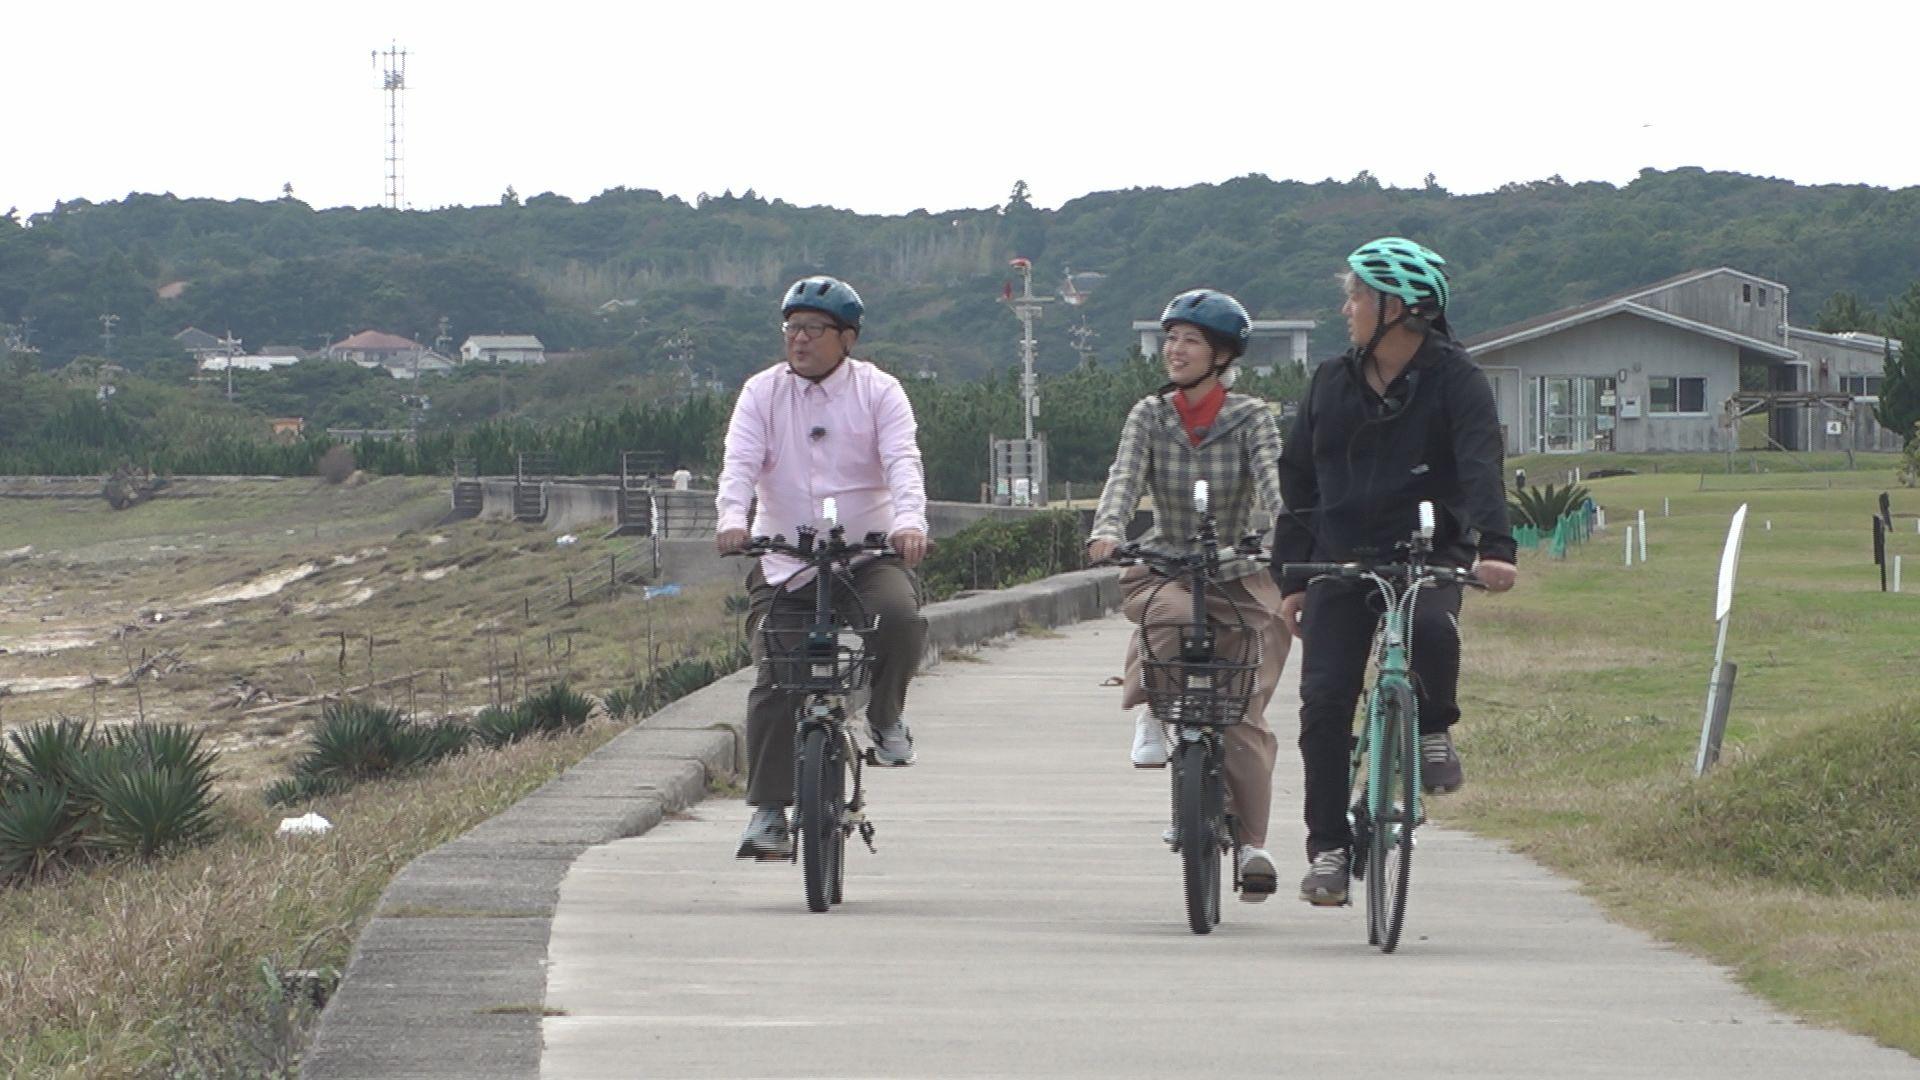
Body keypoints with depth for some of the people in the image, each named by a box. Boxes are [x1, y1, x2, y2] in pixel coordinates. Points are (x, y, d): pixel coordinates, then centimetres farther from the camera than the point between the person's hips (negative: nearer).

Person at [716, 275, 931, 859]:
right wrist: (732, 518, -30)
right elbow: (740, 463, -9)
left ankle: (885, 718, -3)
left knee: (900, 616, -31)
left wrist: (909, 520, -34)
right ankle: (768, 810, -5)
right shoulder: (762, 393, 4)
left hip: (869, 554, -1)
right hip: (784, 563, 1)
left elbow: (902, 461, -13)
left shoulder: (878, 391, 1)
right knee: (774, 682, -10)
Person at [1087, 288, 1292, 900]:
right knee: (1171, 609, -37)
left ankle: (1253, 844, -3)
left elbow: (1272, 481, -19)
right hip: (1164, 568, 1)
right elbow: (1124, 479, -13)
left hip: (1240, 575, -1)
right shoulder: (1150, 416, 0)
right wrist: (1106, 532, -34)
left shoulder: (1251, 418, -5)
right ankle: (1147, 711, -13)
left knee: (1245, 715, -9)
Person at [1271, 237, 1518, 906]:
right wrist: (1290, 579, 11)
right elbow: (1298, 481, 16)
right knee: (1324, 703, -9)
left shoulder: (1454, 380, -2)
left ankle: (1432, 729, -6)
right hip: (1340, 564, 3)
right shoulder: (1331, 385, 11)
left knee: (1430, 628, -36)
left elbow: (1480, 466, -15)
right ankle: (1328, 848, 0)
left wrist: (1493, 545, -32)